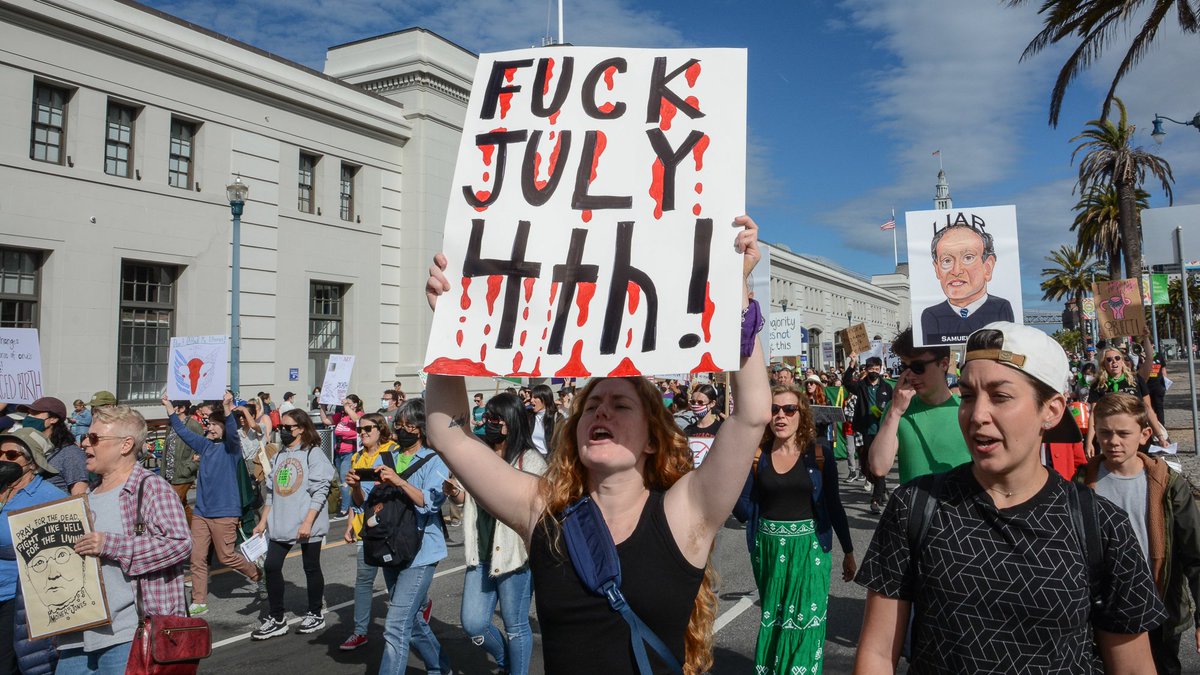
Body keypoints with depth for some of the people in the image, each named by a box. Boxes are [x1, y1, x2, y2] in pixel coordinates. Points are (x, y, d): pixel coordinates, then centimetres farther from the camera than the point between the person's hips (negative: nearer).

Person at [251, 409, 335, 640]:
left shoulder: (313, 454, -9)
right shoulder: (279, 456, 14)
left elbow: (320, 491, -15)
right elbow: (271, 492, 18)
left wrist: (307, 522, -21)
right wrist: (263, 521, 14)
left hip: (308, 525, -6)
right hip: (280, 524, 6)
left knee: (311, 568, 6)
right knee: (271, 567, 1)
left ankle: (315, 614, 22)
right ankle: (275, 619, 12)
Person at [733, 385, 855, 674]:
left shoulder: (819, 451, -5)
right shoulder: (757, 454, -2)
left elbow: (833, 504, 2)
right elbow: (745, 512, -3)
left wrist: (848, 551, 4)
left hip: (809, 547, -2)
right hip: (768, 548, 2)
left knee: (807, 619, -1)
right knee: (773, 618, 13)